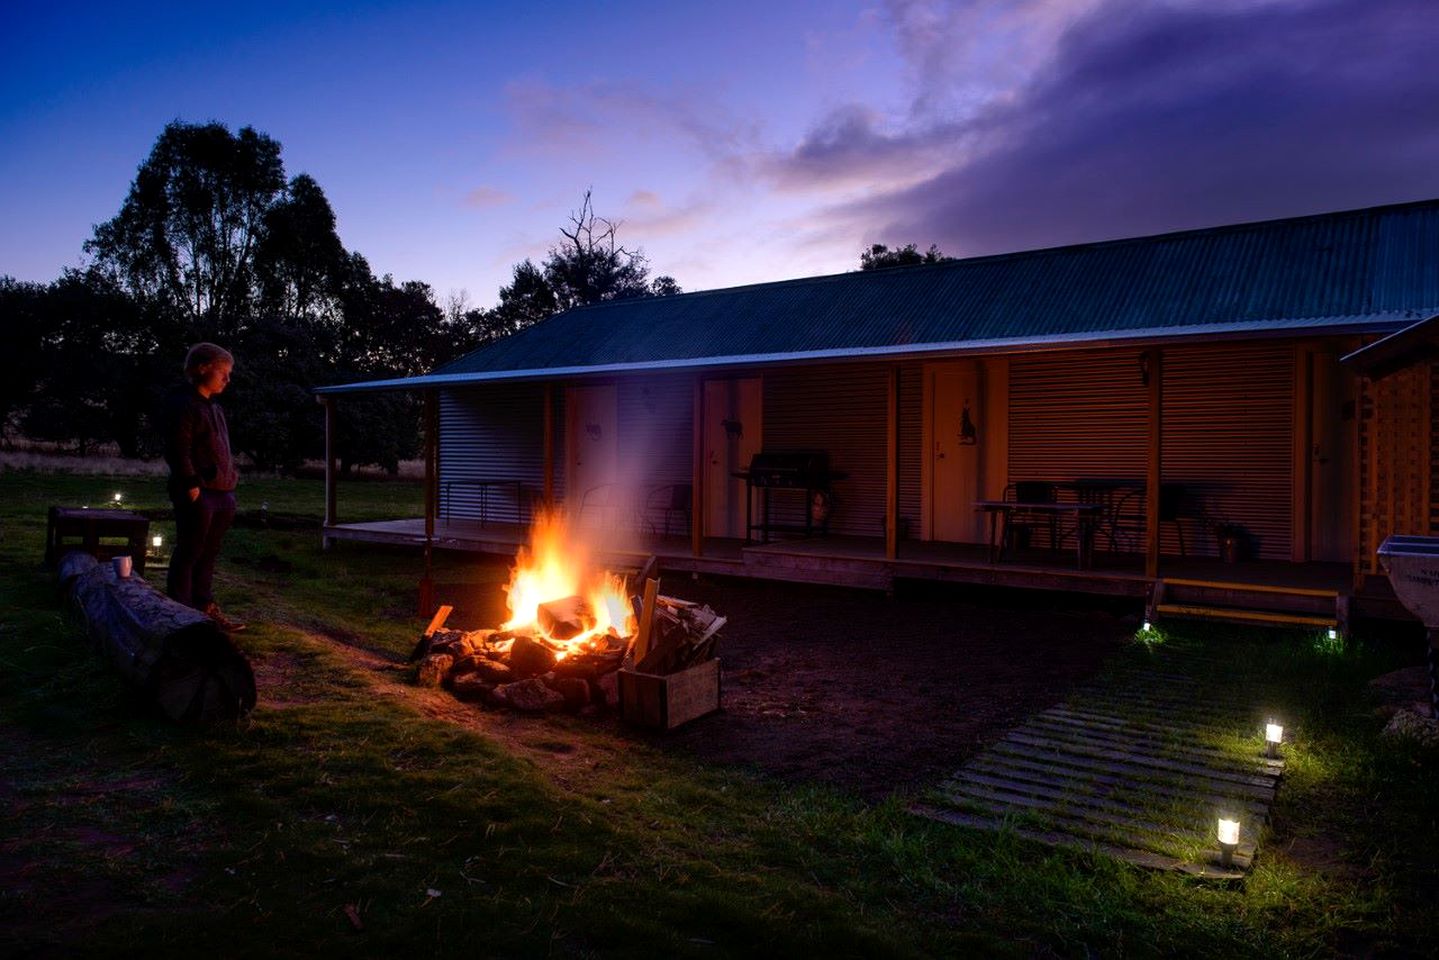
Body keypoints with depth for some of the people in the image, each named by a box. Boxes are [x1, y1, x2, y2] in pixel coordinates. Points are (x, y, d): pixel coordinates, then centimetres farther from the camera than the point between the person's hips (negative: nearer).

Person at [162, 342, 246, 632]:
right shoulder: (182, 404, -10)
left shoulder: (213, 407, 20)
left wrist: (231, 479, 17)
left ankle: (205, 607, 23)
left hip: (221, 494, 9)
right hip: (198, 496, -9)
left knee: (208, 554, 14)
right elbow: (178, 449, -16)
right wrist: (191, 485, -19)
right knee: (188, 554, -3)